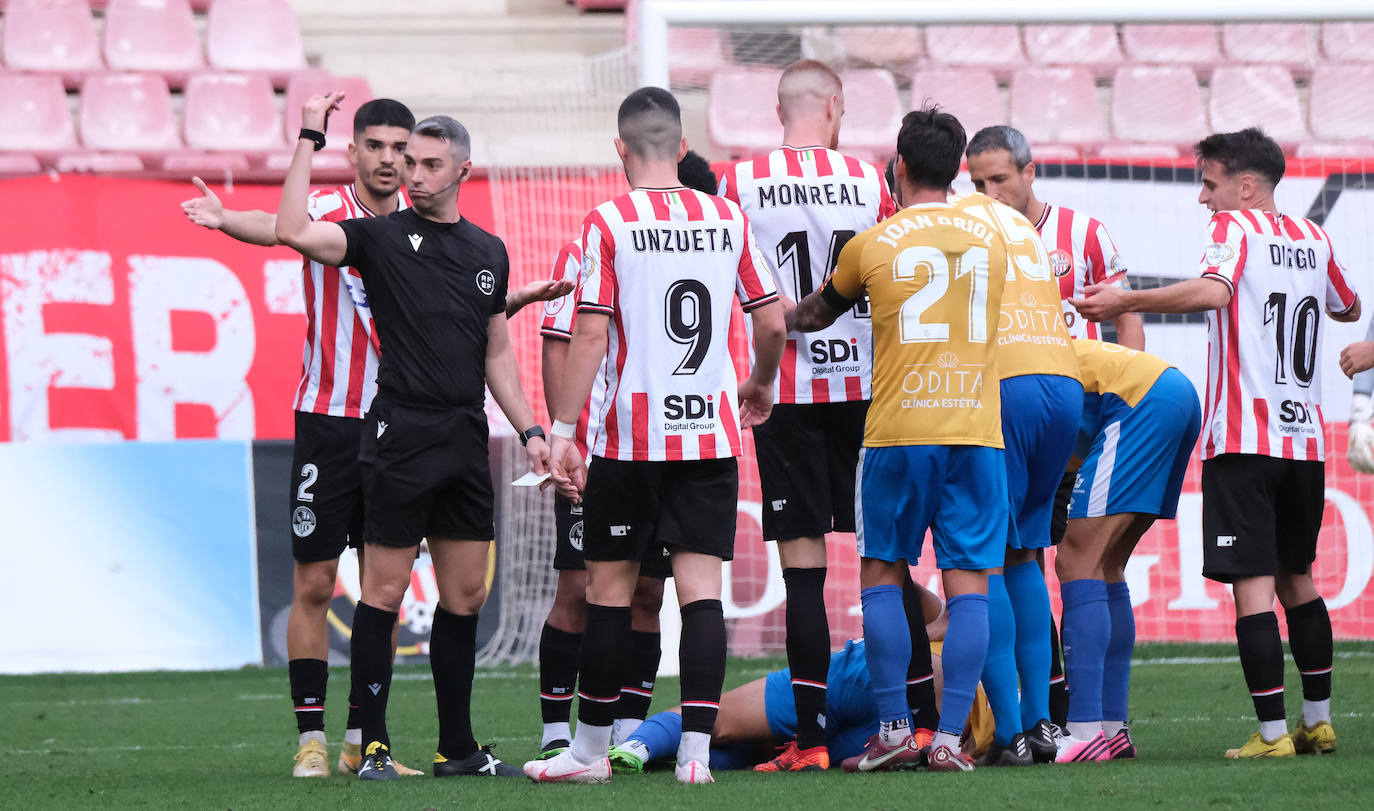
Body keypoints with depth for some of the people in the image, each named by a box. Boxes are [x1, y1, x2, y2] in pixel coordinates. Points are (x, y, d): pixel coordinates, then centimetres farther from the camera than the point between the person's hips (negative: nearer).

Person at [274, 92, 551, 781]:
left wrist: (529, 430, 15)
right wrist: (310, 139, -14)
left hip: (466, 438, 5)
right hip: (401, 433, -5)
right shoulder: (382, 238, -1)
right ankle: (372, 744, -1)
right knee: (384, 592, -5)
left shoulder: (489, 252, 15)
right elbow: (294, 231, -17)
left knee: (466, 595, 8)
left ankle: (457, 747, 15)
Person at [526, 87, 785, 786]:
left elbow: (591, 333, -10)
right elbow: (772, 323, 8)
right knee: (700, 585, 1)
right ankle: (696, 748, -7)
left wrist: (562, 431, -6)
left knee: (610, 587, 7)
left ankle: (590, 748, 14)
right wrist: (761, 386, 28)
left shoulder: (608, 224, -6)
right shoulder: (729, 218, 5)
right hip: (712, 428, 3)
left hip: (632, 433, -3)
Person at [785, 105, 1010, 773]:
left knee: (882, 574, 10)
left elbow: (819, 311, 20)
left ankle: (894, 727, 3)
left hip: (898, 434, -2)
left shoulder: (872, 244, 1)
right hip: (975, 430, 2)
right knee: (967, 582, 0)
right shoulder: (990, 240, 8)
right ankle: (950, 737, -6)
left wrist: (780, 324, 43)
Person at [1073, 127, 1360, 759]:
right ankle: (1318, 721, 22)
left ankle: (1272, 733, -13)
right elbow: (1349, 309, 30)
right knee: (1296, 578, 19)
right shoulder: (1313, 238, 14)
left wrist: (1125, 302, -23)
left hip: (1244, 441, -7)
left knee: (1253, 586, -8)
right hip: (1306, 438, 7)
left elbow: (1212, 291, -25)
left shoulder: (1236, 227, -5)